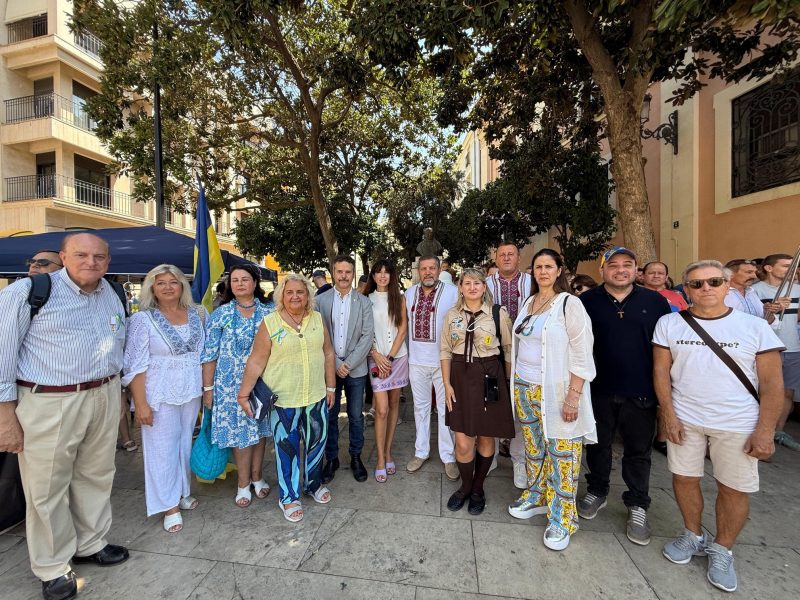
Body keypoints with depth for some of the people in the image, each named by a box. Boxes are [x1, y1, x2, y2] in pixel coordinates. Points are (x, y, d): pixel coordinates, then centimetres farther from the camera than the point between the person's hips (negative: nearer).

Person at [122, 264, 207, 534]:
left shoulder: (197, 314, 3)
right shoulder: (143, 319, -7)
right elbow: (136, 365, -9)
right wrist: (141, 403, -13)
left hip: (192, 392, 4)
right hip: (160, 395, -4)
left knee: (186, 444, 16)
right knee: (163, 448, 6)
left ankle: (183, 492, 35)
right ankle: (170, 505, 22)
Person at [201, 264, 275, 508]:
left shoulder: (269, 312, 2)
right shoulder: (220, 314, -2)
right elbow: (209, 354, -1)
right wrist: (208, 388, -3)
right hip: (232, 385, -1)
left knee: (260, 428, 12)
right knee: (239, 430, 5)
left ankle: (257, 476, 32)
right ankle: (243, 483, 25)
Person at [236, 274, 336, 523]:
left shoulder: (317, 319, 2)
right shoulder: (269, 323, -8)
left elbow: (328, 353, 6)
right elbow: (256, 361, -8)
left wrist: (330, 387, 6)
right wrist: (243, 394, -8)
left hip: (317, 397, 4)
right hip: (283, 400, -3)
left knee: (316, 443, 17)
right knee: (287, 449, 11)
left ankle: (314, 483, 42)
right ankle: (289, 497, 32)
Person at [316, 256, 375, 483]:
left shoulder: (364, 302, 0)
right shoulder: (321, 300, 0)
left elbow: (367, 336, -5)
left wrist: (348, 364, -12)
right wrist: (336, 364, -10)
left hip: (356, 369, 0)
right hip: (329, 367, 0)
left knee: (356, 416, 11)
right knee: (329, 415, 11)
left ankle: (356, 458, 29)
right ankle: (331, 458, 29)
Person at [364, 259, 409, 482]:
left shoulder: (399, 298, 6)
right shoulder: (367, 299, 3)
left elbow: (403, 329, 1)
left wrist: (390, 357, -7)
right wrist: (377, 356, -9)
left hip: (398, 356, 2)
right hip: (376, 358, -2)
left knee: (394, 404, 10)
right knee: (381, 410, -6)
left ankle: (388, 452, 24)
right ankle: (380, 459, 9)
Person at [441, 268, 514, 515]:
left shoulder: (498, 313, -4)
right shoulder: (452, 315, 4)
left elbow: (509, 350, 1)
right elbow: (446, 351, 6)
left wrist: (509, 383, -1)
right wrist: (447, 384, 1)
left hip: (489, 377, -1)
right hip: (461, 376, 1)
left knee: (486, 438, 13)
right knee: (463, 443, 4)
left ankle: (478, 488, 37)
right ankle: (465, 486, 33)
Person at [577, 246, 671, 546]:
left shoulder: (655, 302, 0)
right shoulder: (586, 301, -2)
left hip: (641, 393, 0)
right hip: (599, 390, 0)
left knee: (638, 451, 13)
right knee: (598, 444, 16)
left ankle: (637, 506, 32)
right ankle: (597, 491, 37)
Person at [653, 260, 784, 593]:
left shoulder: (755, 326, -4)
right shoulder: (669, 324, -2)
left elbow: (772, 384, -3)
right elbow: (661, 371, -1)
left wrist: (765, 431, -8)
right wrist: (668, 414, -6)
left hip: (738, 424, 0)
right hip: (684, 418, 1)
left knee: (734, 489, 9)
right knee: (684, 478, 10)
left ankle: (722, 551, 32)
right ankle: (693, 536, 35)